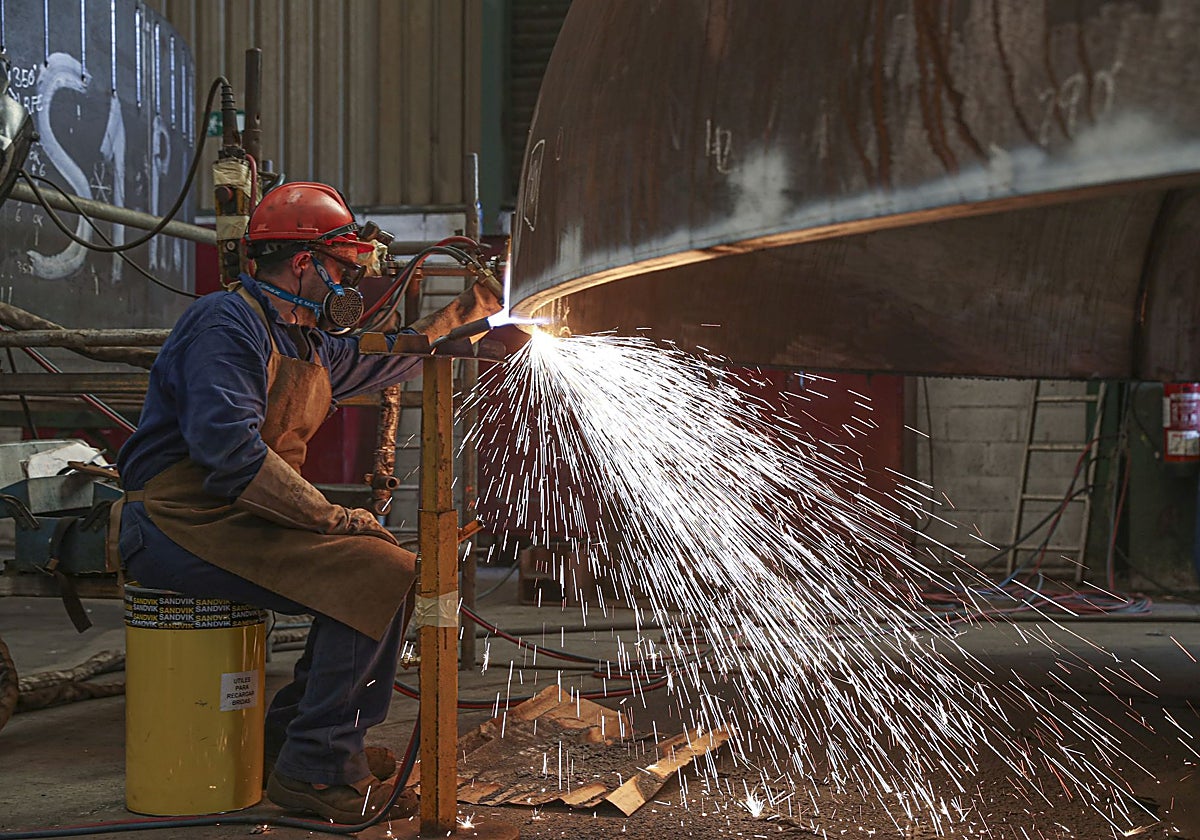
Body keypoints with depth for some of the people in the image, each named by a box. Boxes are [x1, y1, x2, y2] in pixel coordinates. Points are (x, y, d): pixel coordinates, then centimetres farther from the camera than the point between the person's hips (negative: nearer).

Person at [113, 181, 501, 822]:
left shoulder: (307, 345, 18)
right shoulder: (227, 324, -14)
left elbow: (381, 363, 38)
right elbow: (229, 448, -27)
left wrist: (458, 315, 35)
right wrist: (334, 517, -24)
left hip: (244, 521, 10)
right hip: (183, 525, -10)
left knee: (391, 569, 9)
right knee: (377, 573, -21)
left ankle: (291, 736, 13)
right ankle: (314, 771, -12)